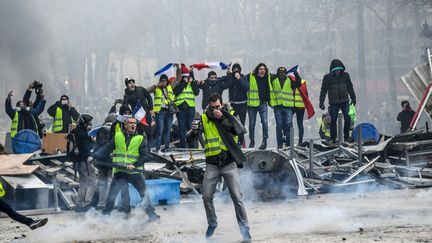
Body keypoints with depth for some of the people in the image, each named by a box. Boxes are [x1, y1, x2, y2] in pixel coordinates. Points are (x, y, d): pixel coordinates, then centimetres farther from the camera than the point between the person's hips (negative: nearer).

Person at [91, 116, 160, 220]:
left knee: (144, 193, 6)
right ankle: (106, 214, 13)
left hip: (135, 172, -1)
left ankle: (151, 213, 18)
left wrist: (135, 165, -15)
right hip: (119, 172, 1)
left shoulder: (140, 139, 3)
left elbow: (145, 156, -2)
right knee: (111, 195, 2)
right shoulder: (117, 137, 6)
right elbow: (106, 149, 7)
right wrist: (94, 156, -5)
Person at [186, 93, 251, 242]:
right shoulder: (204, 118, 3)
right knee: (207, 197, 1)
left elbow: (241, 130, -18)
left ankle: (244, 228, 0)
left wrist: (223, 118, -24)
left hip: (229, 163, -2)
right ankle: (212, 224, 23)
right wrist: (193, 132, -29)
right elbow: (191, 137, -5)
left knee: (236, 196, -6)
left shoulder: (229, 116, 0)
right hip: (212, 164, 2)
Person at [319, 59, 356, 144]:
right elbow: (323, 90, -1)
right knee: (333, 120, 0)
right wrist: (321, 102, -7)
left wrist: (353, 98, 17)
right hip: (333, 103, -2)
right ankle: (333, 139, 9)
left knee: (348, 119, -7)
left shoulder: (345, 75, 4)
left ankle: (346, 136, 7)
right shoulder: (327, 77, -3)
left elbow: (350, 88, 14)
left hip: (345, 102, 2)